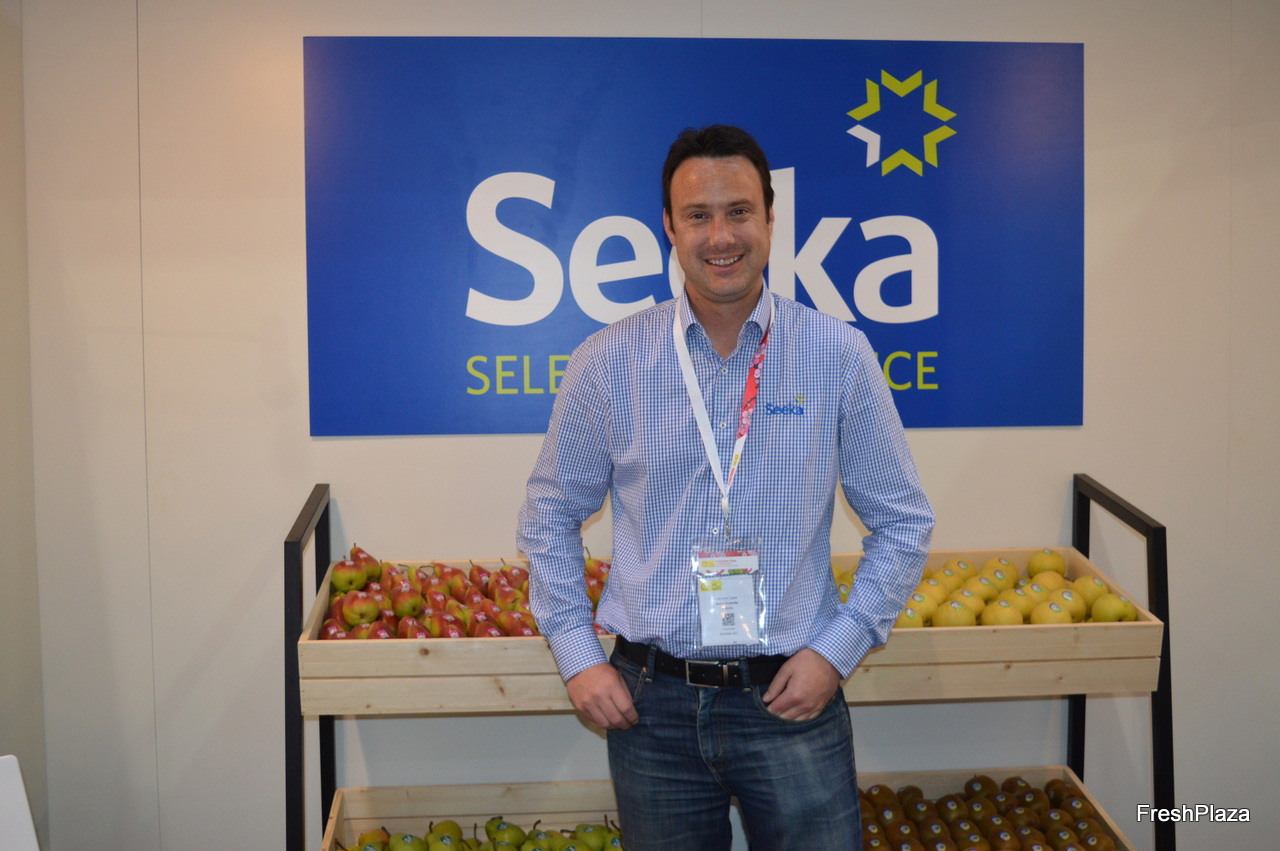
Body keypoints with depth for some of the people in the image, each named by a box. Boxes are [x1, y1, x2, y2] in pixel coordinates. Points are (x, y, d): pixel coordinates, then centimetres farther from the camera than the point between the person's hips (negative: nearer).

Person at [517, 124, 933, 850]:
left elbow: (903, 523, 4)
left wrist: (839, 649, -5)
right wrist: (578, 656, 0)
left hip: (792, 696, 0)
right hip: (652, 705, 1)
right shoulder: (608, 363, -2)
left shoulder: (840, 356, -3)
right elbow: (551, 517, 8)